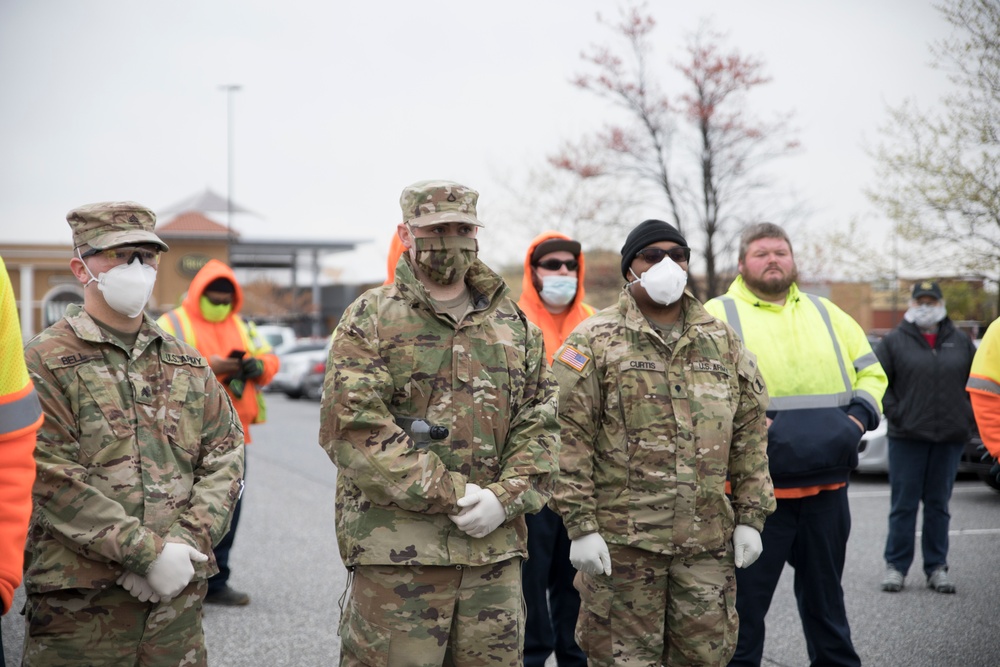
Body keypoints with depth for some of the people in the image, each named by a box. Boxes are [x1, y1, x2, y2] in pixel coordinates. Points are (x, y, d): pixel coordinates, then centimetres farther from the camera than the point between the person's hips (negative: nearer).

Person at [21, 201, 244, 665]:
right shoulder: (44, 362, -3)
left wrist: (182, 541, -9)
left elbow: (225, 459, 8)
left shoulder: (189, 366, 14)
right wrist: (149, 552, -16)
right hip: (78, 602, -4)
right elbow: (52, 479, -12)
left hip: (178, 595, 4)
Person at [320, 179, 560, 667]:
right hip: (396, 551, -4)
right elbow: (354, 430, -11)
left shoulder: (514, 326, 14)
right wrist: (451, 495, -14)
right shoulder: (370, 321, -1)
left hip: (494, 545, 5)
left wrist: (504, 498, -8)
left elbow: (539, 426, 11)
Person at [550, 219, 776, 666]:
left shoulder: (723, 343, 13)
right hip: (621, 540, -4)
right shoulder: (595, 342, -1)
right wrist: (580, 524, -12)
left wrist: (750, 517, 8)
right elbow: (570, 438, -7)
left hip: (708, 543, 4)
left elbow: (750, 436, 14)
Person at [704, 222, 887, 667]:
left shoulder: (826, 313, 16)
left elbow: (871, 372, 20)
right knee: (745, 598, 2)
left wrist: (860, 413, 2)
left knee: (825, 593, 17)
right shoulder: (718, 315, 0)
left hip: (827, 485, 5)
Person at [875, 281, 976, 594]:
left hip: (950, 438, 3)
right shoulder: (894, 341, 1)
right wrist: (895, 413, -10)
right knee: (903, 505, 0)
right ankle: (895, 566, 9)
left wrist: (967, 415, 7)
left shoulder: (960, 342, 10)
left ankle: (937, 568, 15)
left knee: (939, 505, 9)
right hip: (907, 438, -2)